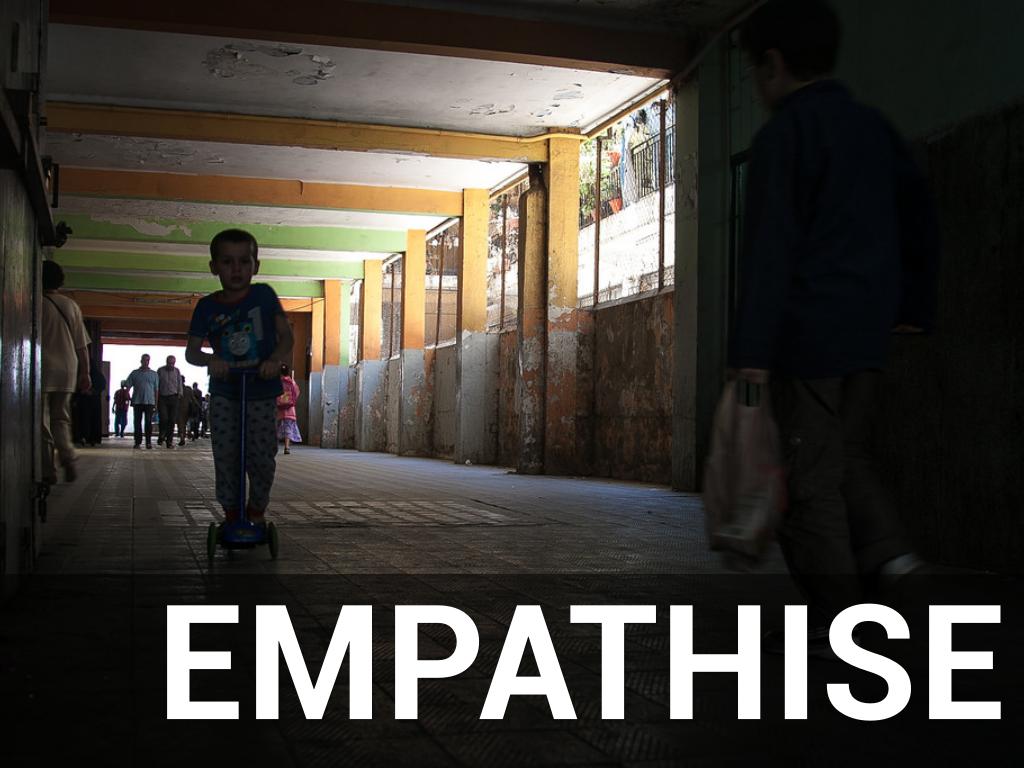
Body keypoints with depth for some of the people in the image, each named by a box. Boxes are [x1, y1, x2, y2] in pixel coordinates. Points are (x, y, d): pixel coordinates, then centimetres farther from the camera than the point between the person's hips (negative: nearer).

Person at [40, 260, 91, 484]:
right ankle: (68, 459, -4)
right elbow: (82, 345, 9)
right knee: (61, 419, 15)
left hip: (42, 370, -4)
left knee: (42, 421, 1)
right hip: (68, 370, 4)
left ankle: (48, 471, -2)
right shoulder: (71, 306, 9)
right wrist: (85, 373, 14)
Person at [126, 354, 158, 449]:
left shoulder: (153, 374, 12)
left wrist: (156, 402, 5)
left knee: (148, 422, -4)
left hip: (149, 402, 0)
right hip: (137, 401, 0)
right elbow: (128, 386, 9)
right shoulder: (134, 373, 11)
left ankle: (148, 442, 0)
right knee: (137, 422, 0)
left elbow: (156, 389, 11)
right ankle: (138, 442, 4)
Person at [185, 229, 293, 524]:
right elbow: (191, 351, -2)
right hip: (224, 392, 1)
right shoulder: (207, 306, -1)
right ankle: (230, 511, 14)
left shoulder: (264, 295, -3)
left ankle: (257, 509, 19)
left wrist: (276, 359, -25)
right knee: (225, 454, -2)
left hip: (261, 391, -1)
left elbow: (285, 335, -5)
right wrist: (209, 360, -24)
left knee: (261, 454, -2)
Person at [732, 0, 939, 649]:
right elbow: (921, 224, 18)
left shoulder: (783, 135, -8)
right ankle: (885, 547, 0)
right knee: (850, 453, 20)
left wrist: (752, 348, -16)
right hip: (870, 327, 7)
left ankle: (834, 617, 3)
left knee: (814, 471, 0)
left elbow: (770, 248, -15)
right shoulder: (876, 129, 14)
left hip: (808, 328, -7)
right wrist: (914, 306, 23)